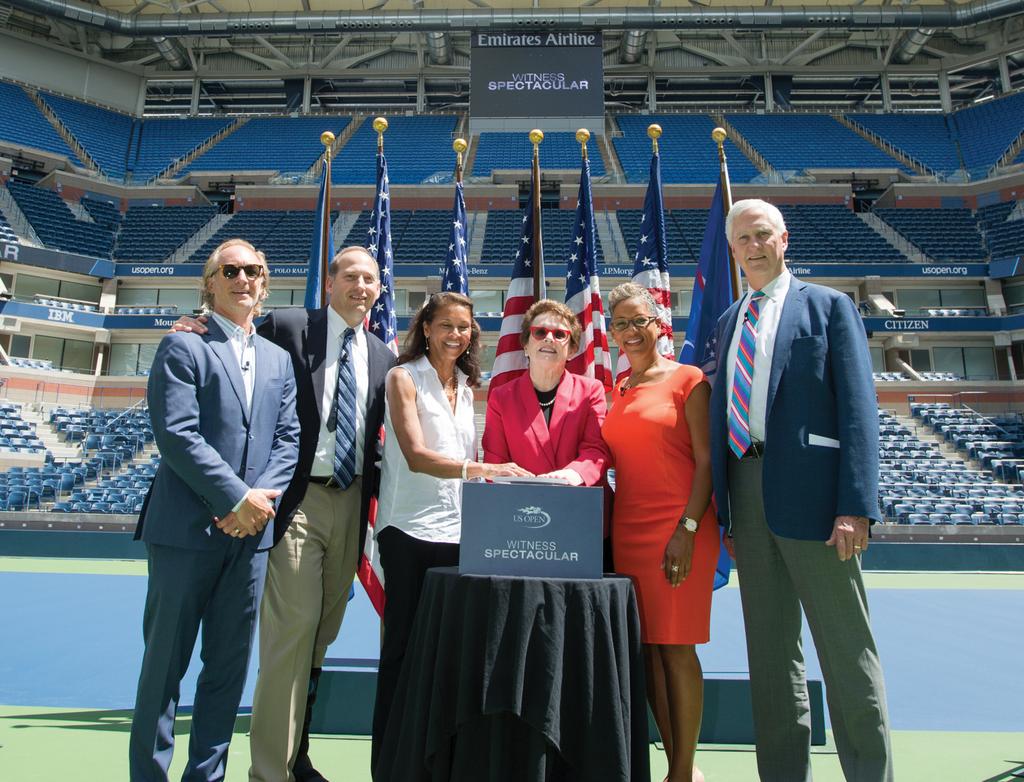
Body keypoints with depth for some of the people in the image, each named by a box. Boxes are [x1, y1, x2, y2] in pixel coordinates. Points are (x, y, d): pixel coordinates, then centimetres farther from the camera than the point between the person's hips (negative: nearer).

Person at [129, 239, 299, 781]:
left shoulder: (279, 359, 15)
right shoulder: (182, 348, -1)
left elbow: (288, 437, 8)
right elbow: (177, 435, -12)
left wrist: (263, 497, -8)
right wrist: (237, 498, -16)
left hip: (250, 530, 5)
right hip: (187, 528, -4)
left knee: (230, 662, 12)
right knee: (165, 661, 7)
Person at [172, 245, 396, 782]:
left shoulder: (383, 356, 13)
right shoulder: (285, 327, -2)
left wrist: (372, 496, 6)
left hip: (349, 503, 5)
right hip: (297, 497, -5)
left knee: (321, 634, 14)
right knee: (292, 628, -7)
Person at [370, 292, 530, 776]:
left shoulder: (466, 387, 15)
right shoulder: (403, 378, -3)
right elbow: (416, 455, -16)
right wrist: (479, 469, -29)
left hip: (458, 531, 5)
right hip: (410, 530, -5)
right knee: (402, 647, 3)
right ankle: (388, 760, 18)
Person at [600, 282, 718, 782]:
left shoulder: (687, 379, -1)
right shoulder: (616, 393, 15)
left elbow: (706, 460, -6)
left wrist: (687, 529, -15)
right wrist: (605, 525, 7)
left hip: (677, 530, -6)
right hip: (627, 530, 6)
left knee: (675, 647, -1)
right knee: (646, 648, 8)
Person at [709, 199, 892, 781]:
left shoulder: (828, 306, 4)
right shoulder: (730, 322, 19)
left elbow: (858, 407, -5)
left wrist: (856, 506, -15)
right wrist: (720, 503, 8)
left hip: (810, 490, -5)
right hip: (746, 490, 6)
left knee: (846, 649, 4)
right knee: (770, 651, 12)